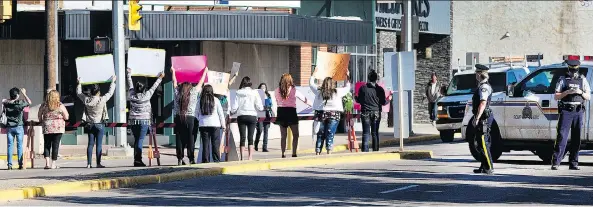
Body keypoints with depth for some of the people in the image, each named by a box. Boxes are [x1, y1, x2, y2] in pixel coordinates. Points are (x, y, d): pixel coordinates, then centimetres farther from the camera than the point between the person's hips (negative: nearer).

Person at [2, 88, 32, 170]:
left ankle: (9, 164, 2)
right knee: (19, 146, 1)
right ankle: (20, 164, -1)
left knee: (10, 146, 4)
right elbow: (29, 102, 6)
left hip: (9, 127, 3)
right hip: (19, 127, -3)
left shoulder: (6, 103, -1)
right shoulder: (20, 103, -10)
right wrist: (24, 94, 11)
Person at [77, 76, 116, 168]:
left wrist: (79, 83, 27)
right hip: (100, 125, -3)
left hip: (90, 125, 3)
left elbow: (78, 93, 12)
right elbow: (110, 93, 1)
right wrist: (113, 82, 15)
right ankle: (98, 163, -3)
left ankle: (89, 163, 4)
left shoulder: (86, 100, -6)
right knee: (99, 144, -2)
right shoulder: (102, 100, -13)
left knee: (90, 144, 6)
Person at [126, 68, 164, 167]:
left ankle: (136, 159, 9)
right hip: (144, 121, -4)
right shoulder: (146, 96, -7)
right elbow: (153, 87, 4)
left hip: (133, 121, 4)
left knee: (136, 140, 10)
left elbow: (130, 85, 14)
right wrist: (160, 78, 17)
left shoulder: (132, 96, 1)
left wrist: (129, 74, 29)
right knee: (140, 140, -6)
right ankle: (138, 160, -12)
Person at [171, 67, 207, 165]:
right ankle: (191, 159, 0)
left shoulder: (177, 91, 6)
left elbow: (174, 82, 25)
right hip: (190, 118, -2)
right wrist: (205, 72, 31)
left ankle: (180, 159, 2)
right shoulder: (193, 91, 1)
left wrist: (173, 72, 42)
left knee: (179, 139, 3)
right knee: (190, 138, 0)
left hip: (178, 118, 2)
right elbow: (200, 83, 16)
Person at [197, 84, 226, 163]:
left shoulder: (200, 101, 0)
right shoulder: (215, 100, -3)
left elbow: (197, 114, 6)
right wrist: (223, 125, 9)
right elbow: (221, 113, 1)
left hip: (203, 125, 1)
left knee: (205, 144, 4)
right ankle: (216, 160, 1)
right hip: (215, 124, -1)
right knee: (215, 144, 3)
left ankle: (205, 161, 3)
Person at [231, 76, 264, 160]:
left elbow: (234, 107, -4)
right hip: (252, 116, 0)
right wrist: (261, 108, 19)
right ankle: (250, 157, -1)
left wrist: (232, 112, 17)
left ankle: (242, 157, 2)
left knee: (242, 138, 4)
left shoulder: (238, 93, -4)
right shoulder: (254, 93, -4)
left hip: (241, 116, 0)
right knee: (250, 138, 4)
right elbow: (259, 107, -4)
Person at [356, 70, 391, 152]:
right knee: (375, 133, 7)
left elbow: (359, 101, 2)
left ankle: (365, 150, -8)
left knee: (366, 133, -1)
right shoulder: (380, 89, -3)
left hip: (365, 113, -1)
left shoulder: (363, 88, -4)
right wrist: (389, 99, 21)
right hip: (376, 113, 1)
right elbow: (383, 102, 0)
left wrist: (355, 97, 24)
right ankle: (375, 150, 5)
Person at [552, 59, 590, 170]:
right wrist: (567, 92, -13)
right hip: (566, 111, -3)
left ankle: (573, 163, 8)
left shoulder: (583, 80, 13)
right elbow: (556, 96, 2)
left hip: (578, 112, 3)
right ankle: (555, 162, -11)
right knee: (562, 137, -10)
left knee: (576, 138, 3)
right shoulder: (563, 79, 6)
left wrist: (581, 92, -7)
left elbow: (588, 97, 13)